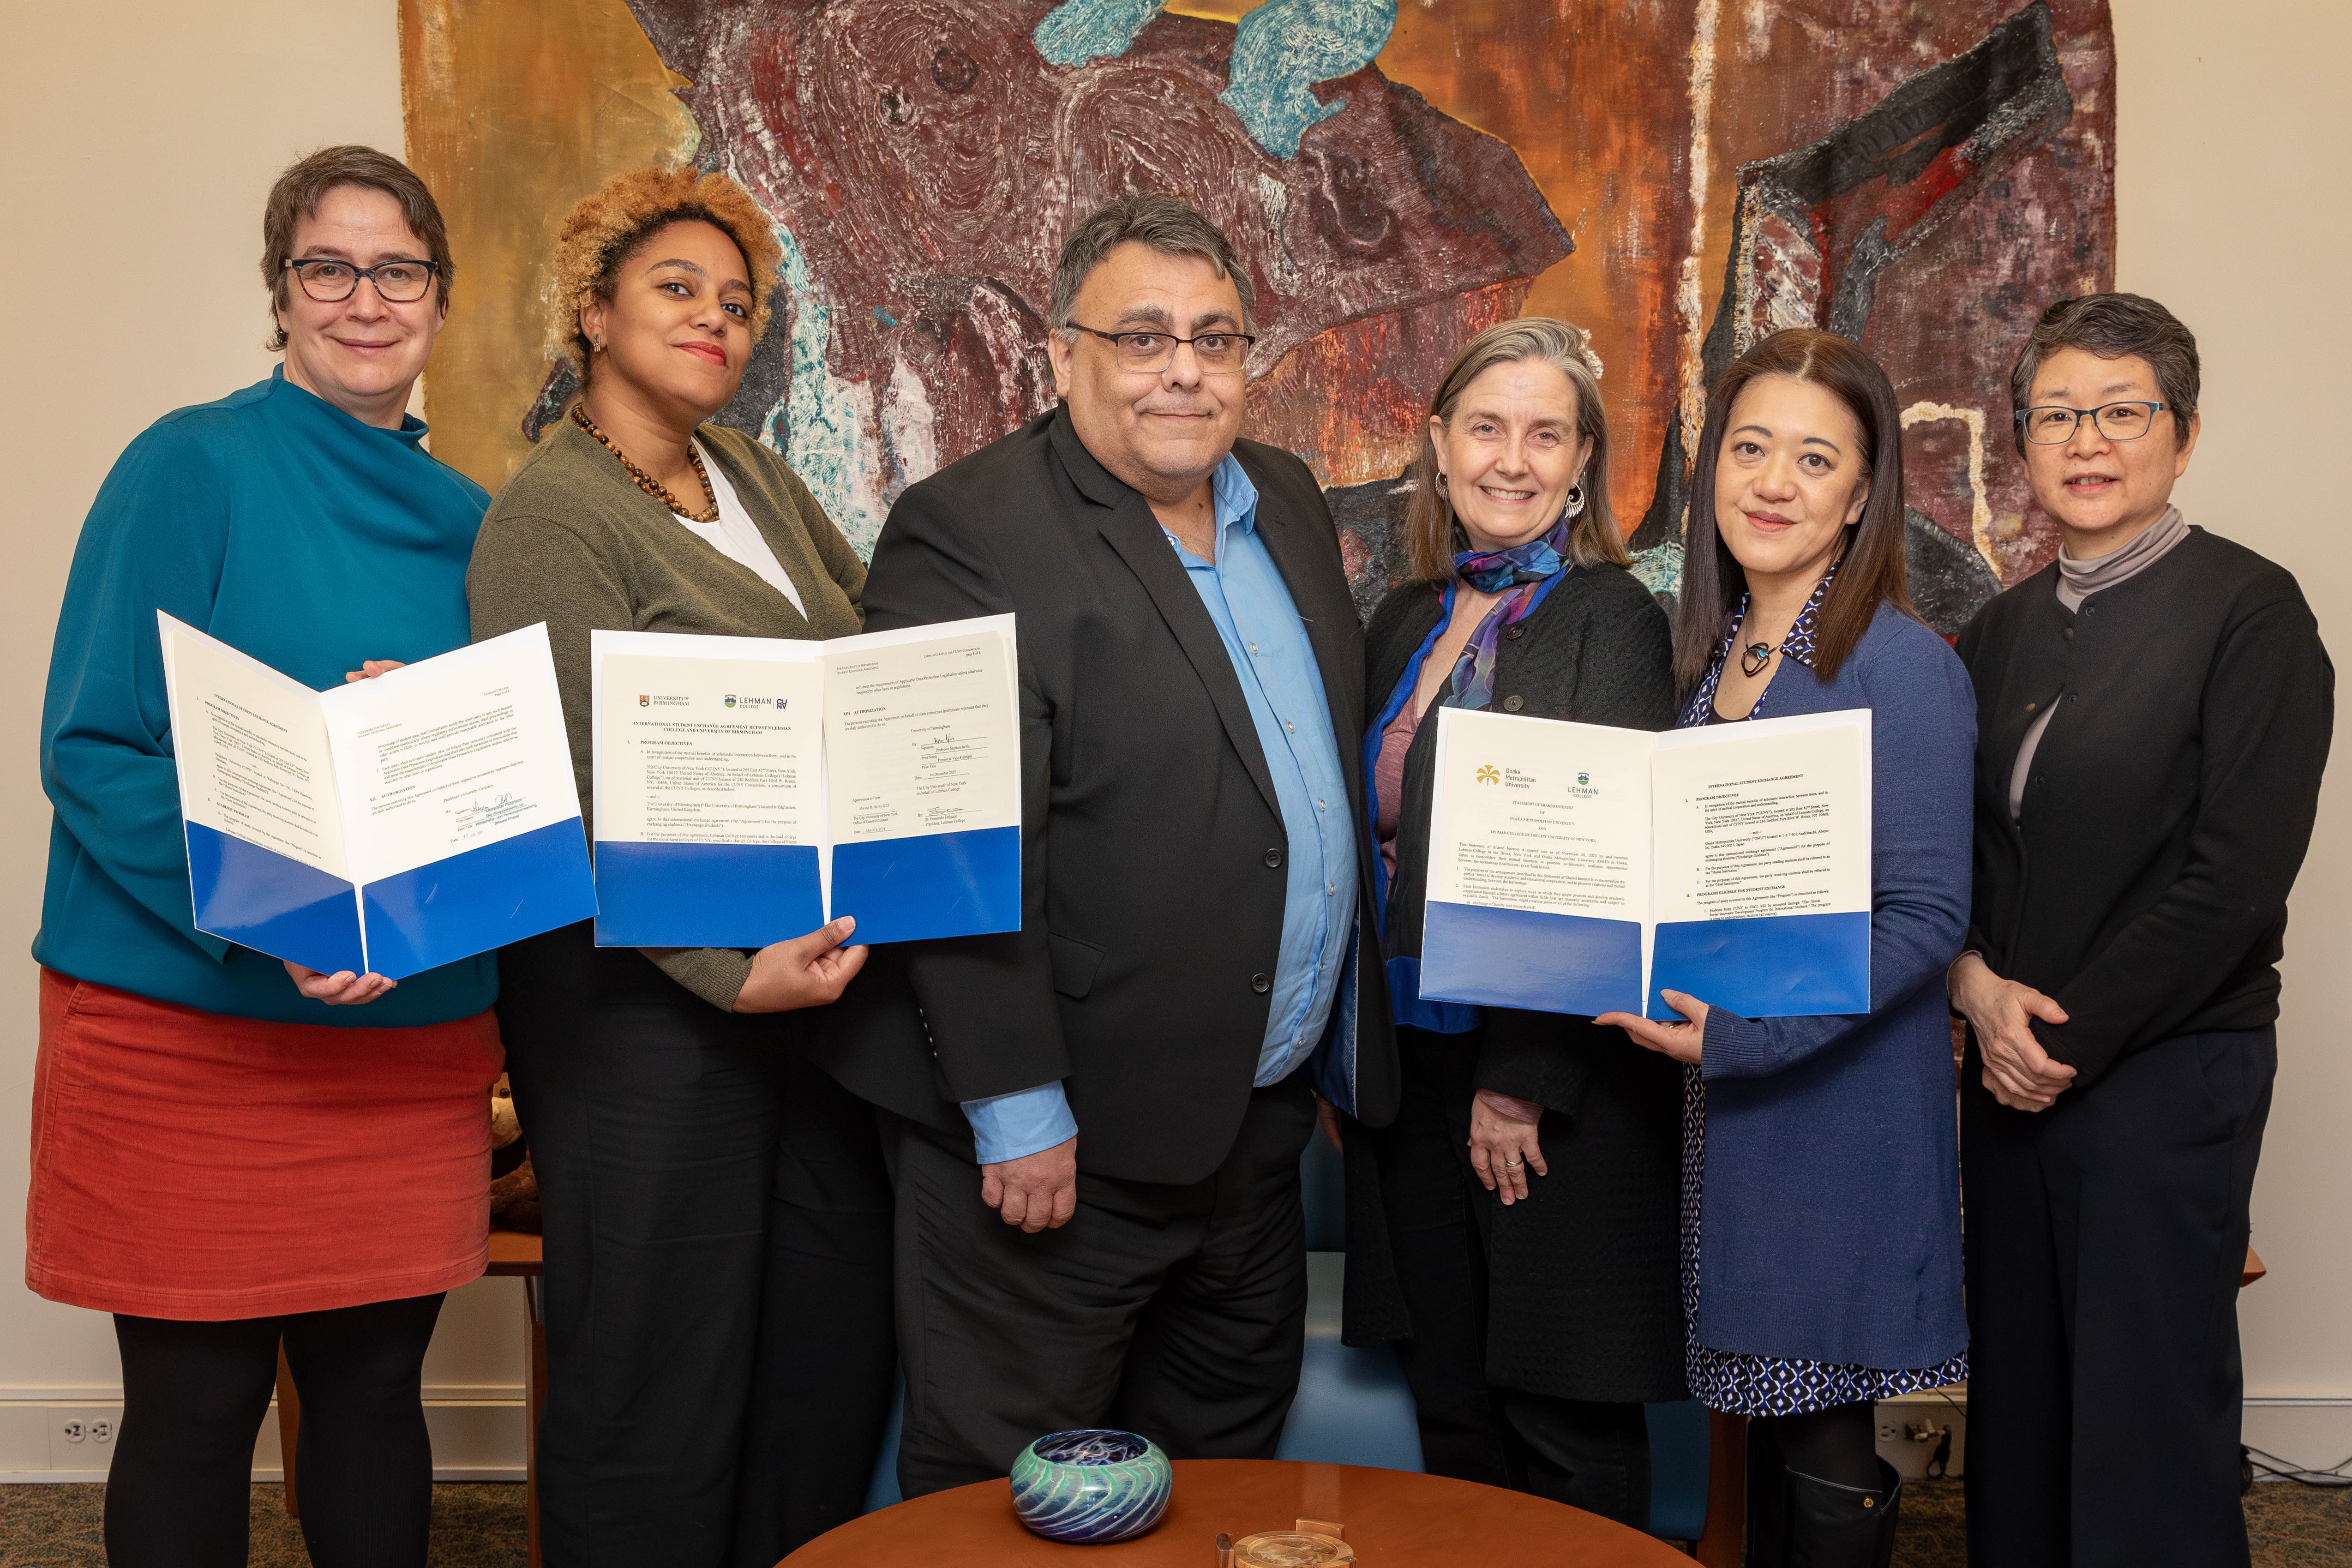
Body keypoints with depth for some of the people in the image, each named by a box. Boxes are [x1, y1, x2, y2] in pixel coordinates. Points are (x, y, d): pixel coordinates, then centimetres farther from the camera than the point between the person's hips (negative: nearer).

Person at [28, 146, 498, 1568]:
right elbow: (91, 748, -11)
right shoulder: (193, 467, -5)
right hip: (189, 1017, -4)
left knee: (376, 1378, 13)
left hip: (416, 1025, 4)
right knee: (197, 1405, 7)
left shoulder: (467, 520, 9)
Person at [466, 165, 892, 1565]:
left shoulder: (756, 478, 13)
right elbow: (589, 795, -17)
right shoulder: (550, 519, -10)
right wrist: (729, 971, -24)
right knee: (663, 1382, 5)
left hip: (814, 972, 8)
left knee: (841, 1344, 15)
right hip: (651, 1000, -7)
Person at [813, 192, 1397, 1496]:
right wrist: (1018, 1112, -20)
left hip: (1263, 1124, 8)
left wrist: (1338, 1057, 16)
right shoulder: (967, 532, -15)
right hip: (1060, 1141, -7)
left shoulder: (1286, 503, 10)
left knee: (1223, 1476, 23)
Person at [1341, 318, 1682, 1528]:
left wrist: (1524, 1082, -17)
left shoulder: (1612, 618, -8)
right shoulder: (1406, 621, 11)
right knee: (1450, 1417, 17)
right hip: (1407, 1063, 6)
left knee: (1570, 1430, 6)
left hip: (1552, 1091, -6)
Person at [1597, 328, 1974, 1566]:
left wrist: (1742, 1030, -24)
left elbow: (1925, 917, -16)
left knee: (1824, 1454, 5)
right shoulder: (1708, 650, 8)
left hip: (1838, 1103, -6)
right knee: (1767, 1416, 17)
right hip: (1715, 1098, 6)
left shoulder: (1902, 668, -12)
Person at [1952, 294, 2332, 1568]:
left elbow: (2237, 875, -14)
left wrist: (2075, 1036, -11)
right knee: (2019, 1395, 13)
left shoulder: (2251, 611, -7)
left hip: (2166, 1069, -6)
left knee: (2150, 1410, 3)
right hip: (2014, 1075, 6)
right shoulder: (2003, 630, 12)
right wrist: (1977, 986, -6)